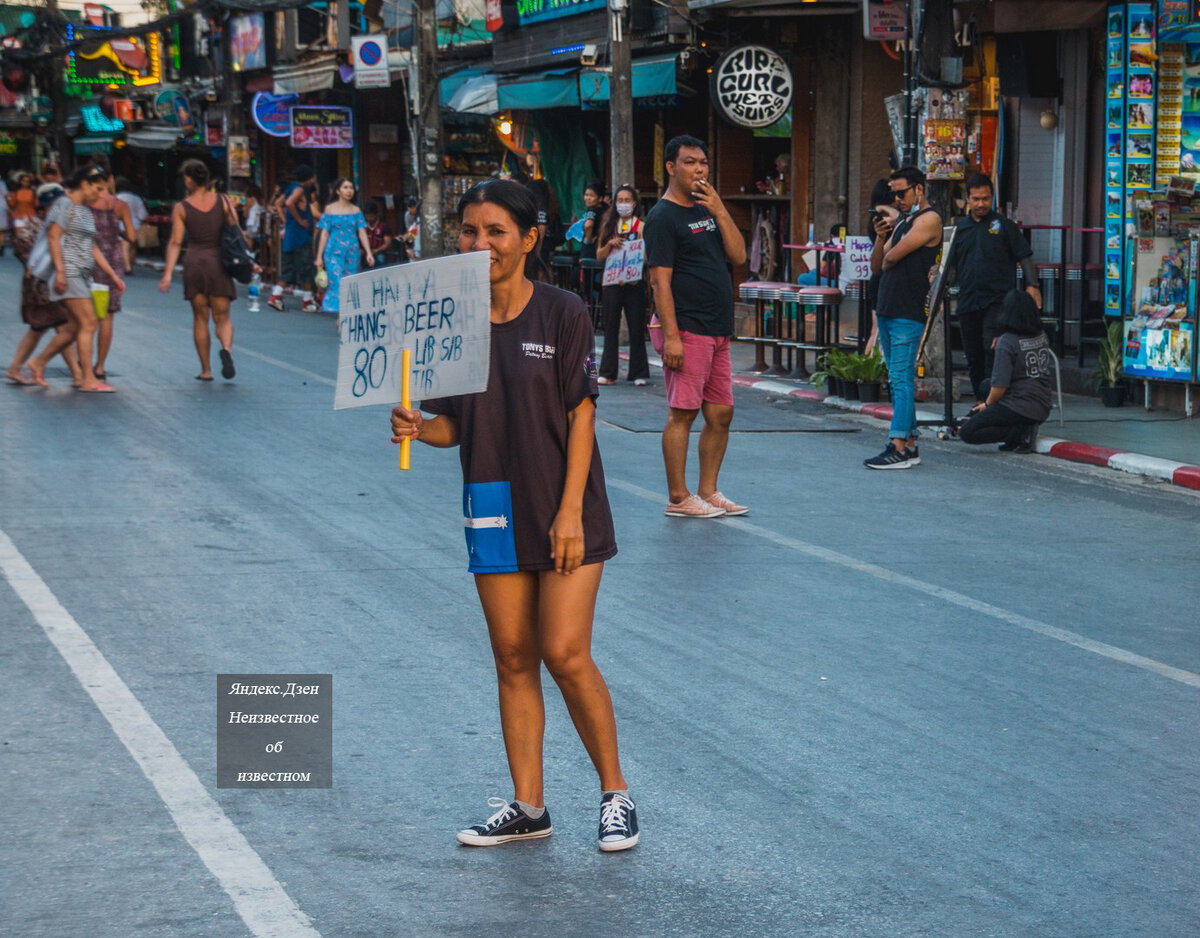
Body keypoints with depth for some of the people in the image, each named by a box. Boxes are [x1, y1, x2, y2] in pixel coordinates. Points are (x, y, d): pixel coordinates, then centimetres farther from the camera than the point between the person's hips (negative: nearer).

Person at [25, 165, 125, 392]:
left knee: (78, 328, 9)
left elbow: (92, 248, 22)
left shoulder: (86, 212, 20)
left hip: (82, 274, 9)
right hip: (69, 272, -9)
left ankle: (38, 363, 21)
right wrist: (60, 271, -21)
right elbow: (53, 237, -14)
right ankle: (88, 379, -11)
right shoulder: (65, 205, -6)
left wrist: (112, 275, 18)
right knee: (88, 324, -13)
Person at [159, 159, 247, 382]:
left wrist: (168, 274, -5)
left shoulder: (182, 208, -1)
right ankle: (227, 348, -26)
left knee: (200, 318, 10)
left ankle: (206, 369, 10)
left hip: (194, 263, 0)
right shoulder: (223, 202, 2)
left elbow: (175, 243, -5)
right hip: (219, 263, 1)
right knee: (222, 317, 6)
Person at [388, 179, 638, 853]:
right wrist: (416, 427, -15)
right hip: (495, 509, 4)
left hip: (563, 509, -4)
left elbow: (581, 416, -9)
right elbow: (455, 425, 7)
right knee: (513, 659, 7)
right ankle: (528, 806, 16)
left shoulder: (564, 314, -8)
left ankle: (616, 793, 8)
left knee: (565, 653, -9)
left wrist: (570, 511, -14)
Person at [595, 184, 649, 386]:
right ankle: (608, 373, 8)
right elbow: (599, 255, 10)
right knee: (611, 327, 5)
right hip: (611, 282, 3)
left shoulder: (641, 226, 1)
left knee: (636, 328, 0)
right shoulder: (609, 225, 10)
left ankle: (638, 373, 6)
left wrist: (633, 272, -20)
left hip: (634, 283, -3)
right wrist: (610, 244, -9)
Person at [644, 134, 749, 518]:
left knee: (721, 414, 9)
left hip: (718, 333, 8)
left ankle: (708, 492, 17)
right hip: (687, 331, -8)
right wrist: (671, 336, -20)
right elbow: (660, 280, -13)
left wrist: (719, 210, -3)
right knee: (683, 413, -6)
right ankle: (679, 498, -1)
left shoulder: (707, 210, 17)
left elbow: (738, 255, 8)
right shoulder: (663, 217, -7)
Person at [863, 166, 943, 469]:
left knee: (901, 379, -13)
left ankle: (898, 448, -16)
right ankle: (910, 444, 12)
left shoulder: (928, 220, -7)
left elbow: (893, 257, -15)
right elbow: (876, 265, 17)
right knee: (898, 380, 9)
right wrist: (880, 236, 2)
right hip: (886, 309, 9)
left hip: (908, 313, -9)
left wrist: (887, 260, 8)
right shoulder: (901, 223, 21)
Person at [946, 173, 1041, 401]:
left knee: (993, 348, -19)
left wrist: (1032, 285, -11)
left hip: (998, 299, -5)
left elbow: (1024, 256, 1)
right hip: (968, 302, 5)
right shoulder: (960, 228, 13)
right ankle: (980, 402, 20)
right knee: (973, 356, 9)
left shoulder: (1003, 225, 3)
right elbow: (951, 265, 19)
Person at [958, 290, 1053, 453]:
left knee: (966, 432, -7)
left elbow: (1000, 386, -16)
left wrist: (987, 404, 3)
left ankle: (1021, 433, -14)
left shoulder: (1006, 342, -15)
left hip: (1019, 407, -8)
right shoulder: (1042, 336, 7)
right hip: (1043, 408, 8)